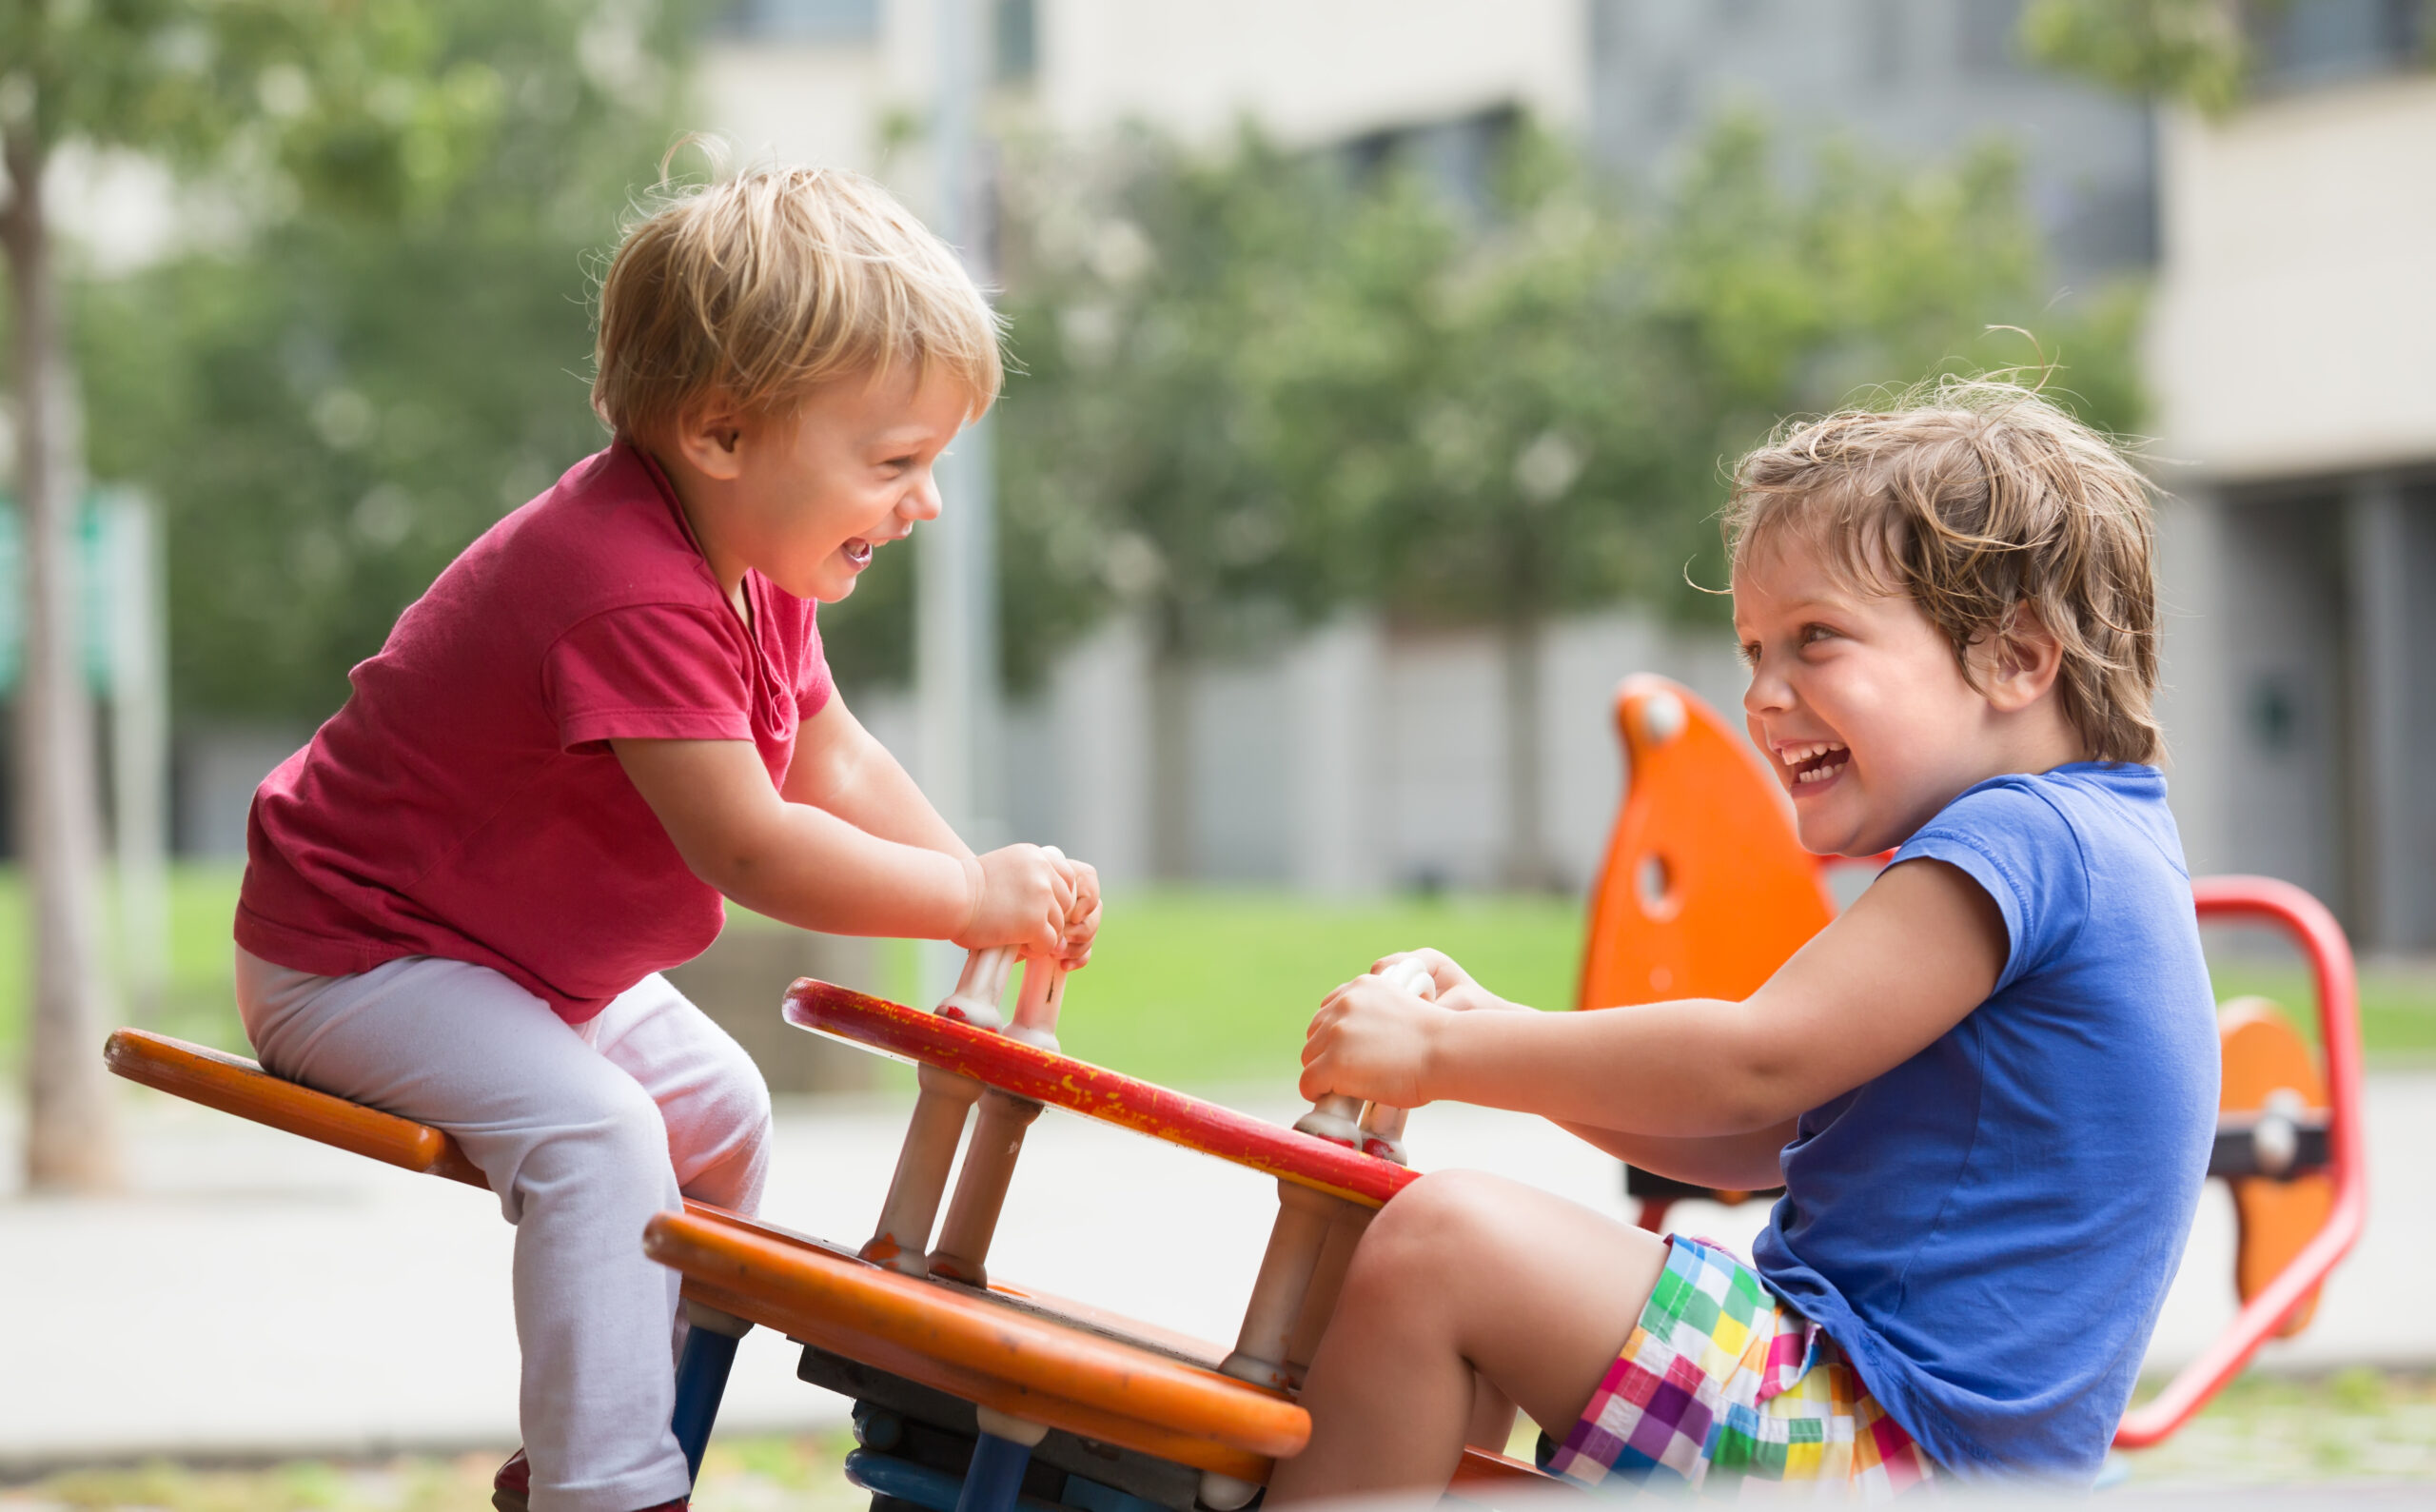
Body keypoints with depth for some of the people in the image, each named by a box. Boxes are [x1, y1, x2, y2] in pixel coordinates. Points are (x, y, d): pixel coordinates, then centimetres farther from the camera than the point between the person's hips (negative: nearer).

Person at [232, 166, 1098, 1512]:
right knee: (592, 1131, -28)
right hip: (354, 954, -10)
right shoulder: (633, 595, -35)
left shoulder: (755, 566, -1)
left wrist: (988, 898, -7)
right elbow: (748, 848, -36)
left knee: (719, 1108, 12)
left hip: (525, 956, 10)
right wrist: (973, 896, -27)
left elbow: (832, 761, 7)